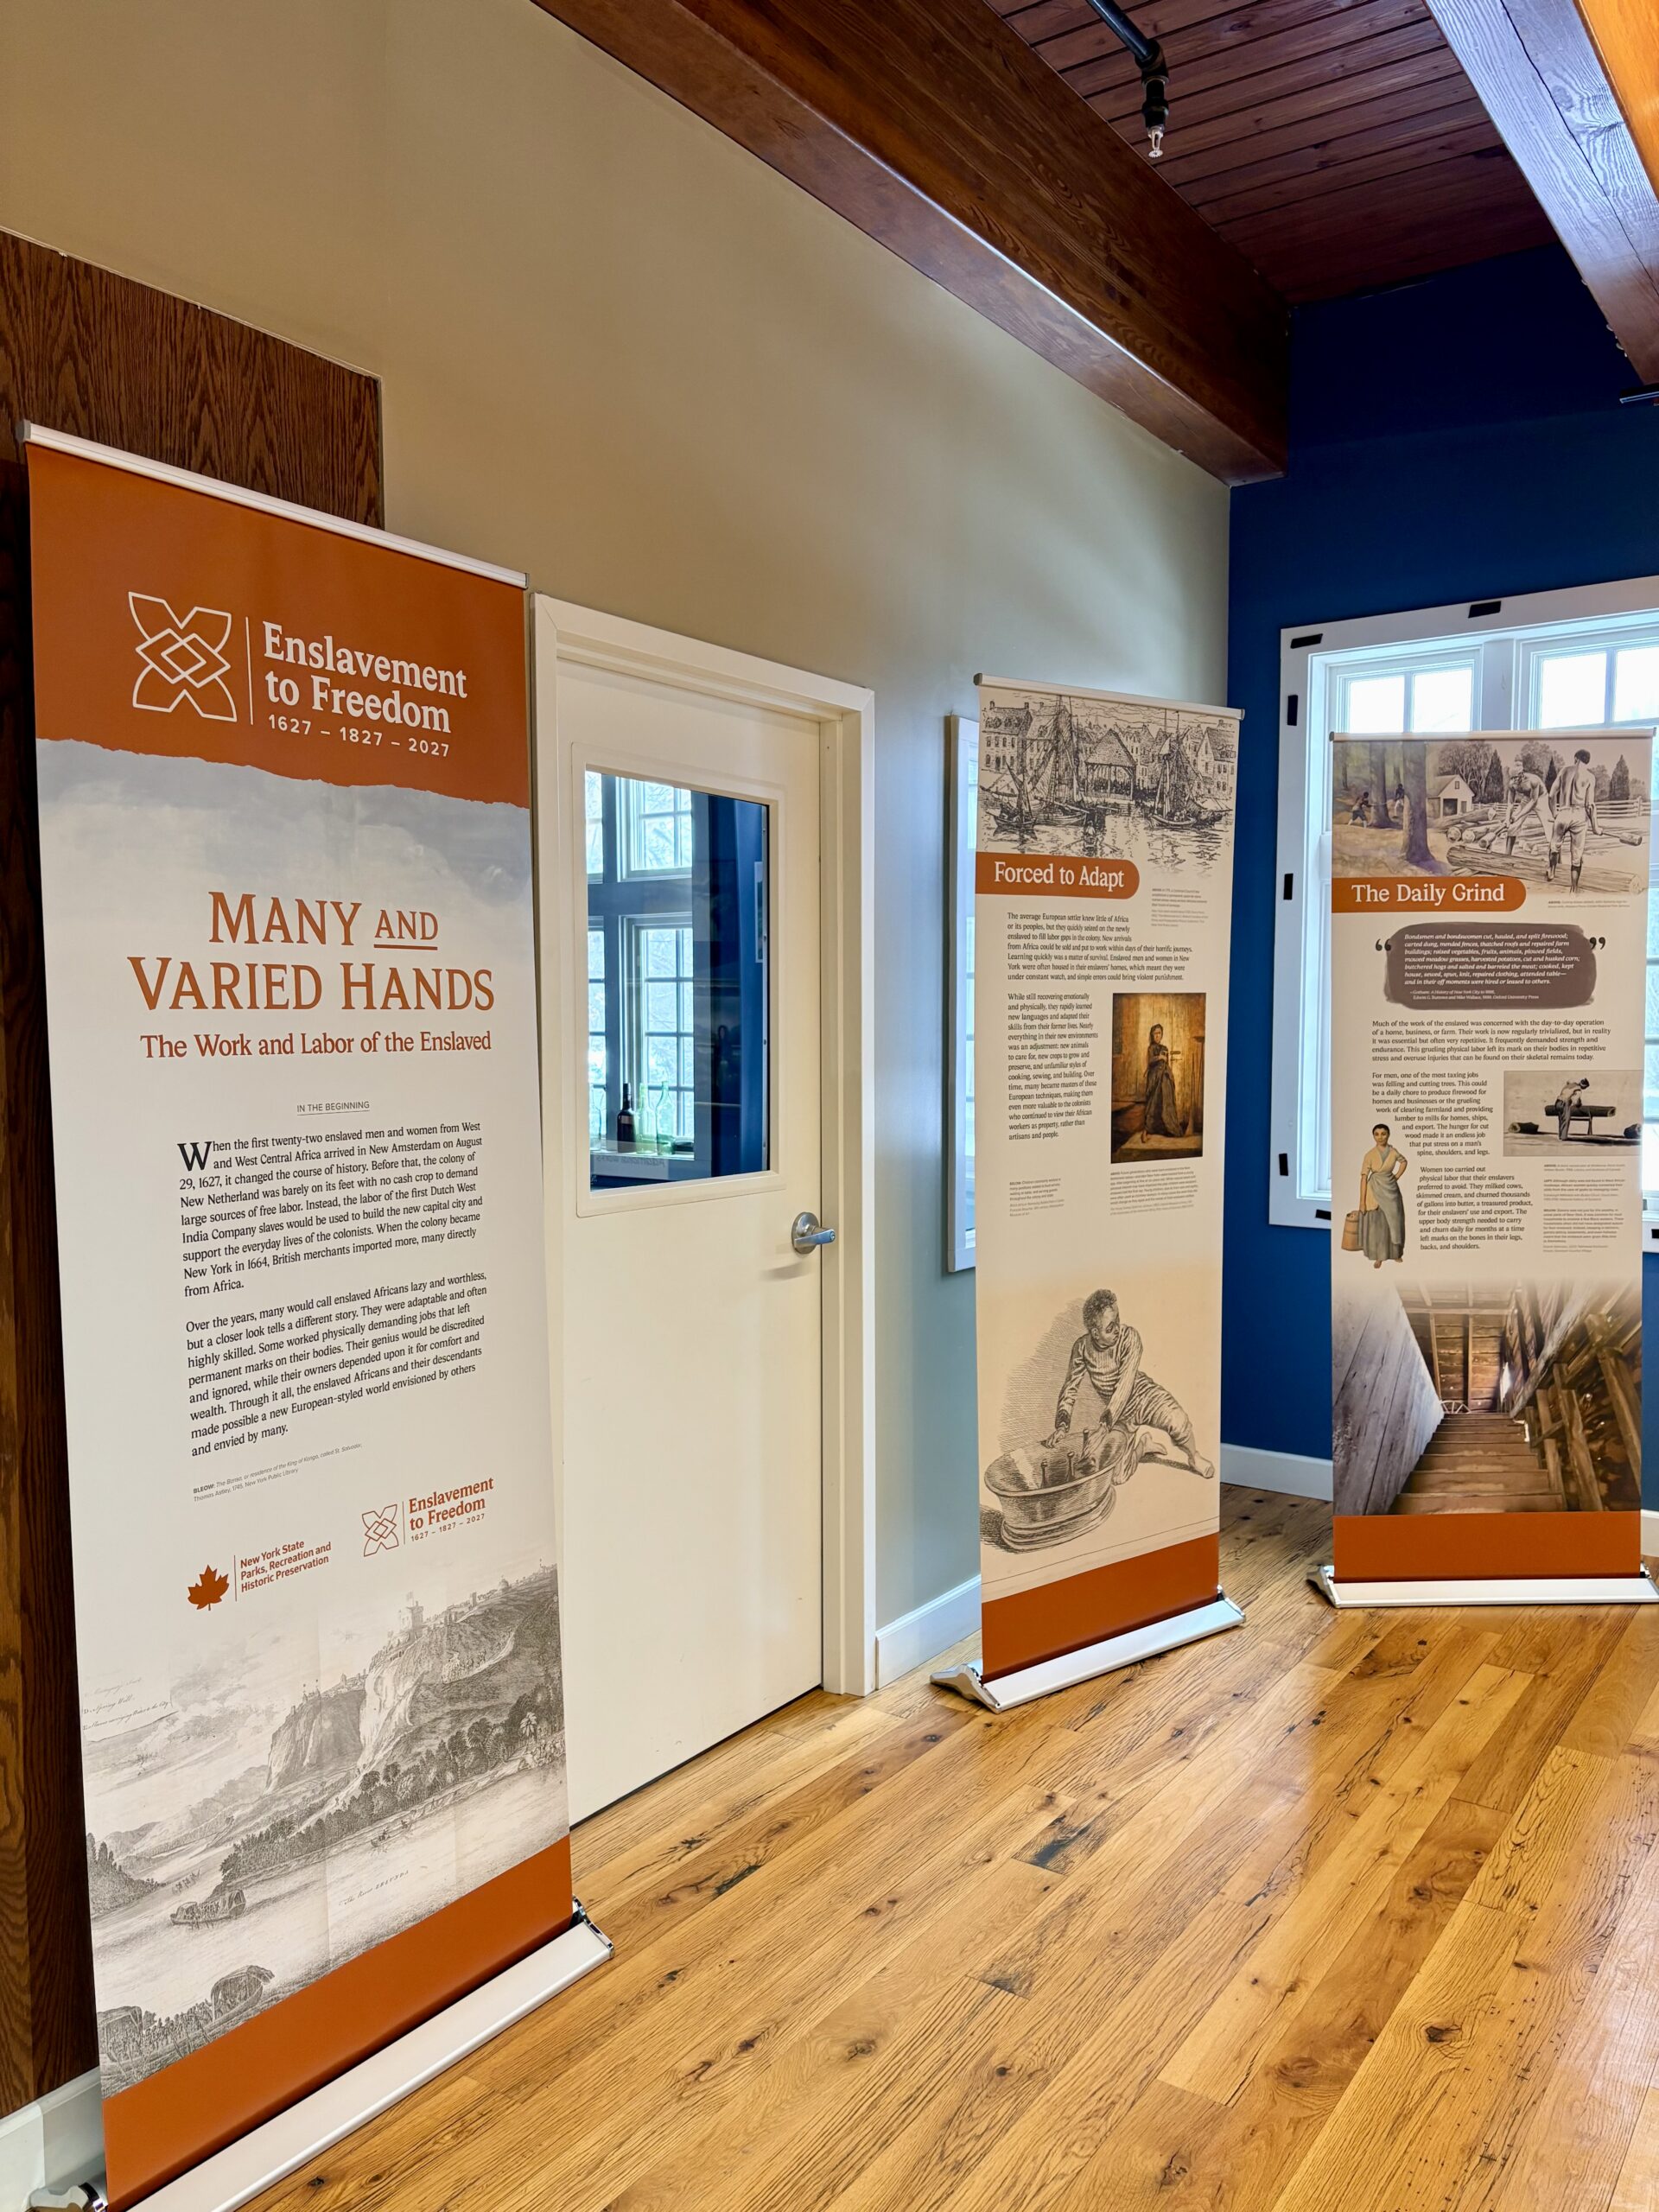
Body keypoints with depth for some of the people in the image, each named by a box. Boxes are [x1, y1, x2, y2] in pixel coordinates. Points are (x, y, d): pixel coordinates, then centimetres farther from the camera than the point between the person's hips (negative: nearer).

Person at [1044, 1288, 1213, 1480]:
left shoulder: (1129, 1337, -23)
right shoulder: (1082, 1348, -13)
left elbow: (1125, 1385, -27)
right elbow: (1070, 1388, -5)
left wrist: (1108, 1420, -34)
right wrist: (1062, 1425, -17)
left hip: (1143, 1394, -2)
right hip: (1119, 1412, 2)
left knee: (1176, 1421, -35)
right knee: (1116, 1475, -14)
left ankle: (1193, 1457, 0)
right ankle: (1140, 1448, 20)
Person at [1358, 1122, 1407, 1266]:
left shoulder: (1393, 1152, -5)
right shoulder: (1370, 1155, -13)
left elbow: (1403, 1161, 18)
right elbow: (1364, 1178, -13)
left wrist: (1397, 1177, 5)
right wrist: (1362, 1201, -17)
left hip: (1391, 1190, 2)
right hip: (1375, 1191, -2)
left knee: (1394, 1222, 10)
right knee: (1377, 1224, 3)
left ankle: (1396, 1253, 28)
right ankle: (1379, 1256, 14)